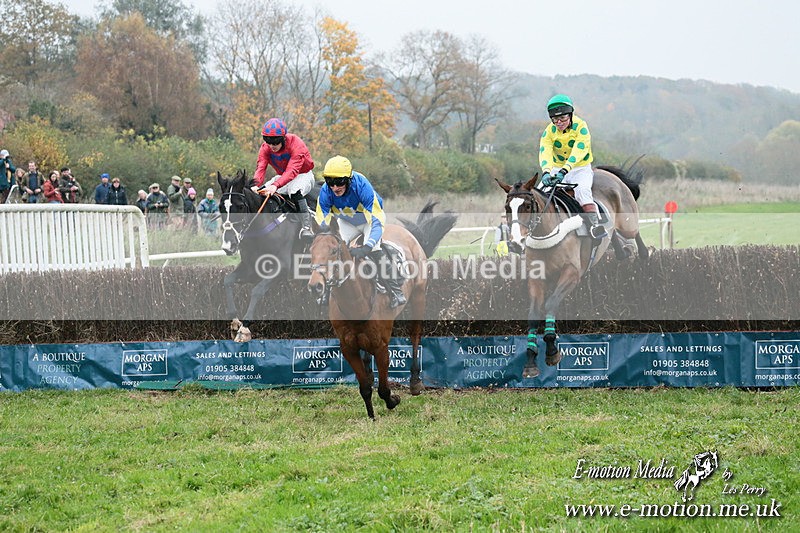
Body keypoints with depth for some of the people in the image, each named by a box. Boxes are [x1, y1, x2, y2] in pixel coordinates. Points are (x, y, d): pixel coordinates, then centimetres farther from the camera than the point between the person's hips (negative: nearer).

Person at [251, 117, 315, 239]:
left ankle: (306, 227, -38)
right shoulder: (265, 148, -11)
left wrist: (275, 185, -54)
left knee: (295, 191, -38)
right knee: (259, 193, -11)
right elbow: (261, 167, -22)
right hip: (283, 177, 6)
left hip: (303, 175, -6)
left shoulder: (296, 144, -28)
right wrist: (255, 185, -44)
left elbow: (292, 171, -39)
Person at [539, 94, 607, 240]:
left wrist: (564, 171, -42)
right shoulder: (549, 132, -4)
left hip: (581, 169, -4)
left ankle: (594, 224, -37)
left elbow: (578, 152, -27)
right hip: (557, 170, 4)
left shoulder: (581, 127, -15)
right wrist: (546, 172, -40)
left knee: (582, 190, -33)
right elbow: (545, 153, -19)